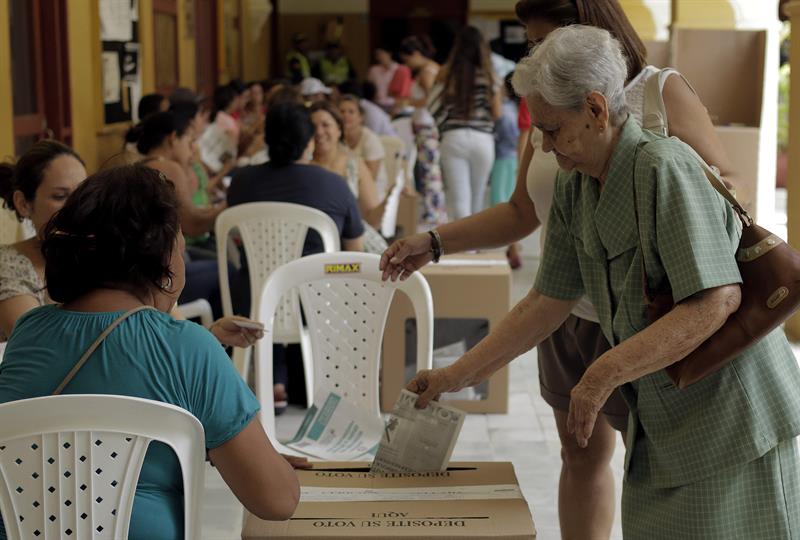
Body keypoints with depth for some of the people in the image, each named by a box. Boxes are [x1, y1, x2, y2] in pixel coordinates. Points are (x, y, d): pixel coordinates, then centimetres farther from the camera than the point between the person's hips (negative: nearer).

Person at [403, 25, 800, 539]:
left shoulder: (664, 168, -22)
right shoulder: (575, 187, 4)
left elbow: (719, 298, -28)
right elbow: (549, 302, 9)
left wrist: (604, 374, -29)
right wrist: (457, 376, 9)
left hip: (731, 414, -8)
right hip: (658, 420, 8)